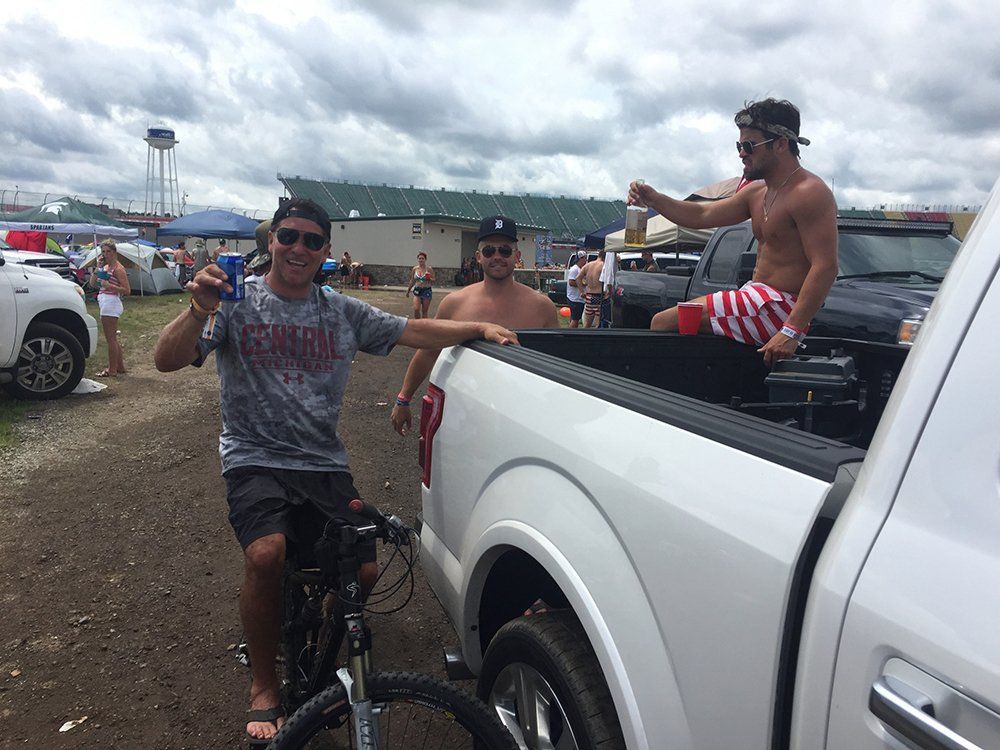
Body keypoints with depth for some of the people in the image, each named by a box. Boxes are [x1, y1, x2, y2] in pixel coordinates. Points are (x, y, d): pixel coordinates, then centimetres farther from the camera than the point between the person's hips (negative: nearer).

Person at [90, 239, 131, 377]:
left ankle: (112, 370, 2)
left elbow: (127, 291, -16)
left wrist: (109, 286, -23)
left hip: (111, 303, -10)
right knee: (113, 338, 16)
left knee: (110, 338, -4)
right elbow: (92, 283, 9)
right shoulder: (105, 267, 15)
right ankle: (120, 367, 25)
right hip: (104, 303, 10)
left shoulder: (118, 269, -11)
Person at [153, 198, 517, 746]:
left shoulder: (343, 313, 10)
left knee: (363, 569, -9)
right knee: (265, 553, -29)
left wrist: (479, 328, -7)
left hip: (325, 466, 4)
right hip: (255, 461, -3)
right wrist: (200, 311, -29)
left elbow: (415, 332, 7)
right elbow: (167, 361, -9)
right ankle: (263, 686, -3)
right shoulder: (238, 305, -1)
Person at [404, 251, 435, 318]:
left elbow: (433, 281, 0)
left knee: (424, 311, 3)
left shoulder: (429, 269, -3)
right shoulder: (415, 269, 5)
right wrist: (408, 290, 20)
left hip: (426, 291, -2)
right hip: (417, 291, 2)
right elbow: (412, 281, 16)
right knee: (416, 309, -12)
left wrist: (429, 279, -21)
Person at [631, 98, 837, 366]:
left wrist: (792, 331, -31)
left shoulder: (809, 193, -16)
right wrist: (655, 200, -1)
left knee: (663, 323, -15)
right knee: (665, 320, 20)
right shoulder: (758, 192, 15)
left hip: (779, 308, -11)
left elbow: (826, 266, -23)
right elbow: (702, 215, 16)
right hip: (758, 296, 11)